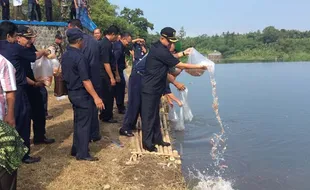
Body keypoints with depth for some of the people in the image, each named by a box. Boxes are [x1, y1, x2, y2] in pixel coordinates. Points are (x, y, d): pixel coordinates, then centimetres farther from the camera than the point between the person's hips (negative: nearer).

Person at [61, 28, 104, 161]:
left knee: (78, 122, 19)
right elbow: (85, 80, -24)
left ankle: (76, 149, 28)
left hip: (72, 92, 9)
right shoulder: (79, 56, -21)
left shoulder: (65, 56, 7)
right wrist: (96, 97, -23)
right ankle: (82, 153, 8)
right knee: (84, 123, 0)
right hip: (82, 94, -9)